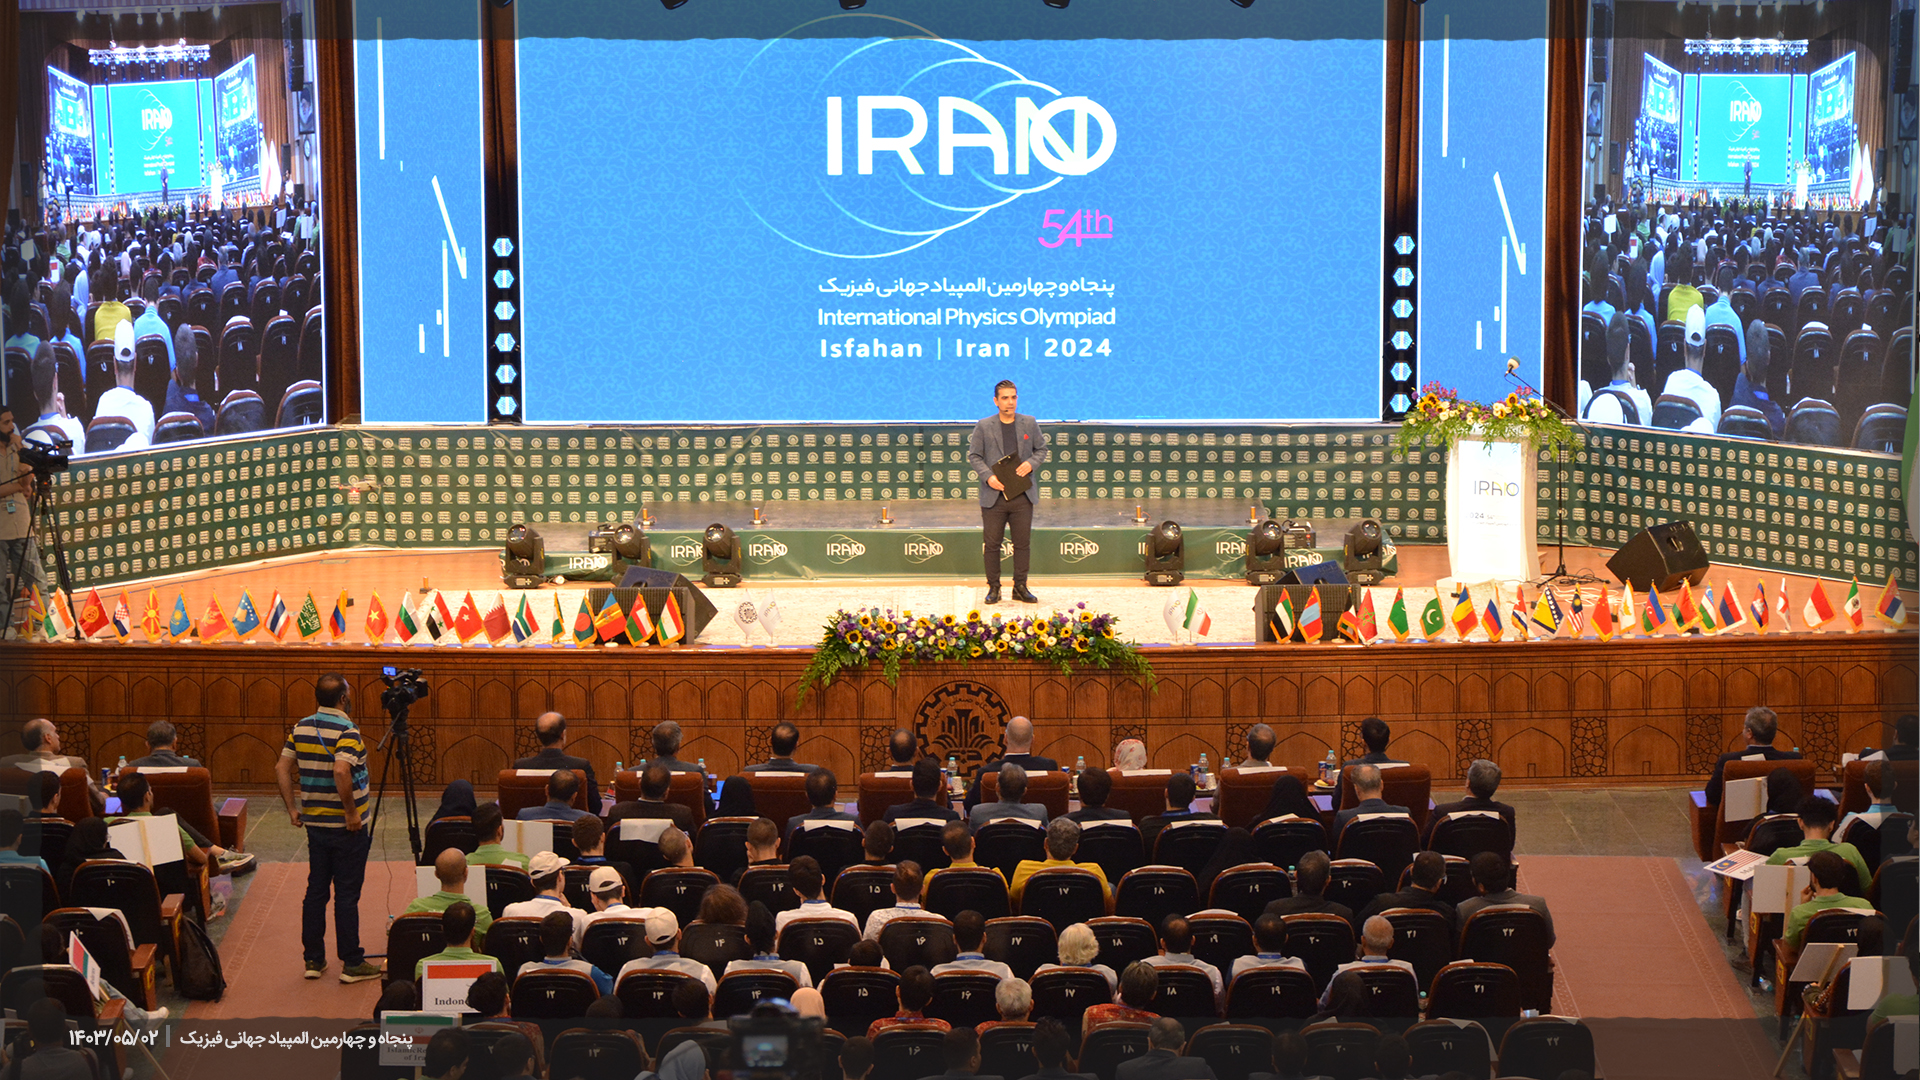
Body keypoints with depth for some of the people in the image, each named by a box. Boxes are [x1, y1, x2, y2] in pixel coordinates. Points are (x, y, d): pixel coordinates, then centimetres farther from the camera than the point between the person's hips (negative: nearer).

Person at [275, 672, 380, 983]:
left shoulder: (301, 728, 5)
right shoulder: (347, 732, -17)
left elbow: (282, 768, 5)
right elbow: (341, 772, -31)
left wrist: (292, 808, 9)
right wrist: (351, 812, -22)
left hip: (314, 823, 7)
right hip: (346, 827, -6)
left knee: (316, 890, 13)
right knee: (347, 894, -1)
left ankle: (314, 959, 17)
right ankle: (352, 963, 3)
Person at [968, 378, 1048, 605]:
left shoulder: (1030, 424, 7)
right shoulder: (984, 427, 1)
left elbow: (1041, 449, 13)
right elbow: (974, 455, 2)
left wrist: (1031, 464, -7)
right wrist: (988, 476, -12)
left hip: (1023, 495, 2)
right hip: (994, 495, -1)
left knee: (1023, 543, 4)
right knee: (991, 544, 0)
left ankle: (1020, 587, 14)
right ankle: (993, 588, 11)